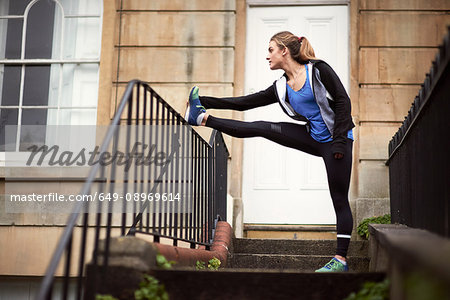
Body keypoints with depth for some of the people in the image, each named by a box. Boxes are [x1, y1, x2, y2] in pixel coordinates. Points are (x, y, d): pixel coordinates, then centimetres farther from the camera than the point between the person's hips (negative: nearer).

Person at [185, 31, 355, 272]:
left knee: (339, 198, -5)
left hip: (335, 141, -6)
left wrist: (339, 140, -21)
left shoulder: (318, 69, -11)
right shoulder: (282, 88, 6)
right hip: (313, 139, 6)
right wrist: (206, 102, 1)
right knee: (262, 128, -4)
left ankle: (341, 259, -1)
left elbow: (343, 100, -13)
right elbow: (246, 102, 6)